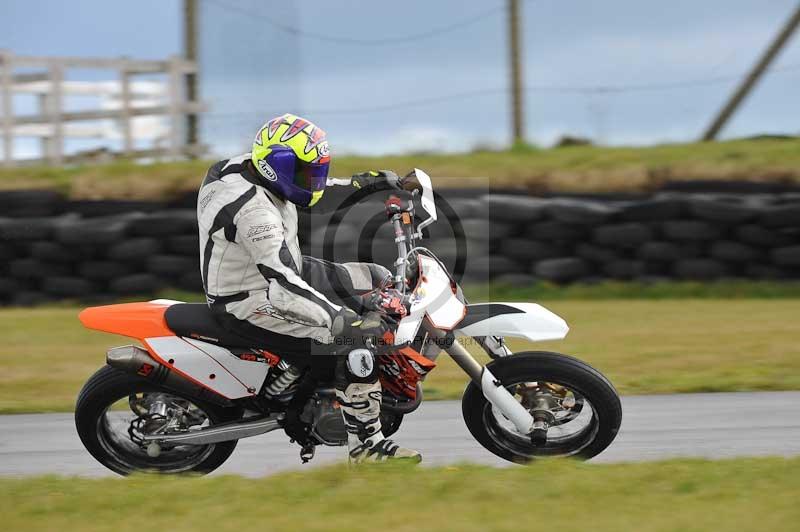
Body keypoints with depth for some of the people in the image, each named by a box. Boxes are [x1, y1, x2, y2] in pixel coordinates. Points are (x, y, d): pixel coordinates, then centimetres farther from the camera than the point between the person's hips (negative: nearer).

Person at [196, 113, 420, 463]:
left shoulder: (250, 167, -4)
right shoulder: (253, 212, -33)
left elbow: (309, 186, 19)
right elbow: (285, 288, -40)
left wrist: (363, 183, 12)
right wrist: (345, 322, -45)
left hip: (280, 272, 11)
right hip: (253, 301, -11)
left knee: (379, 280, 12)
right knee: (358, 341, -23)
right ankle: (365, 443, -14)